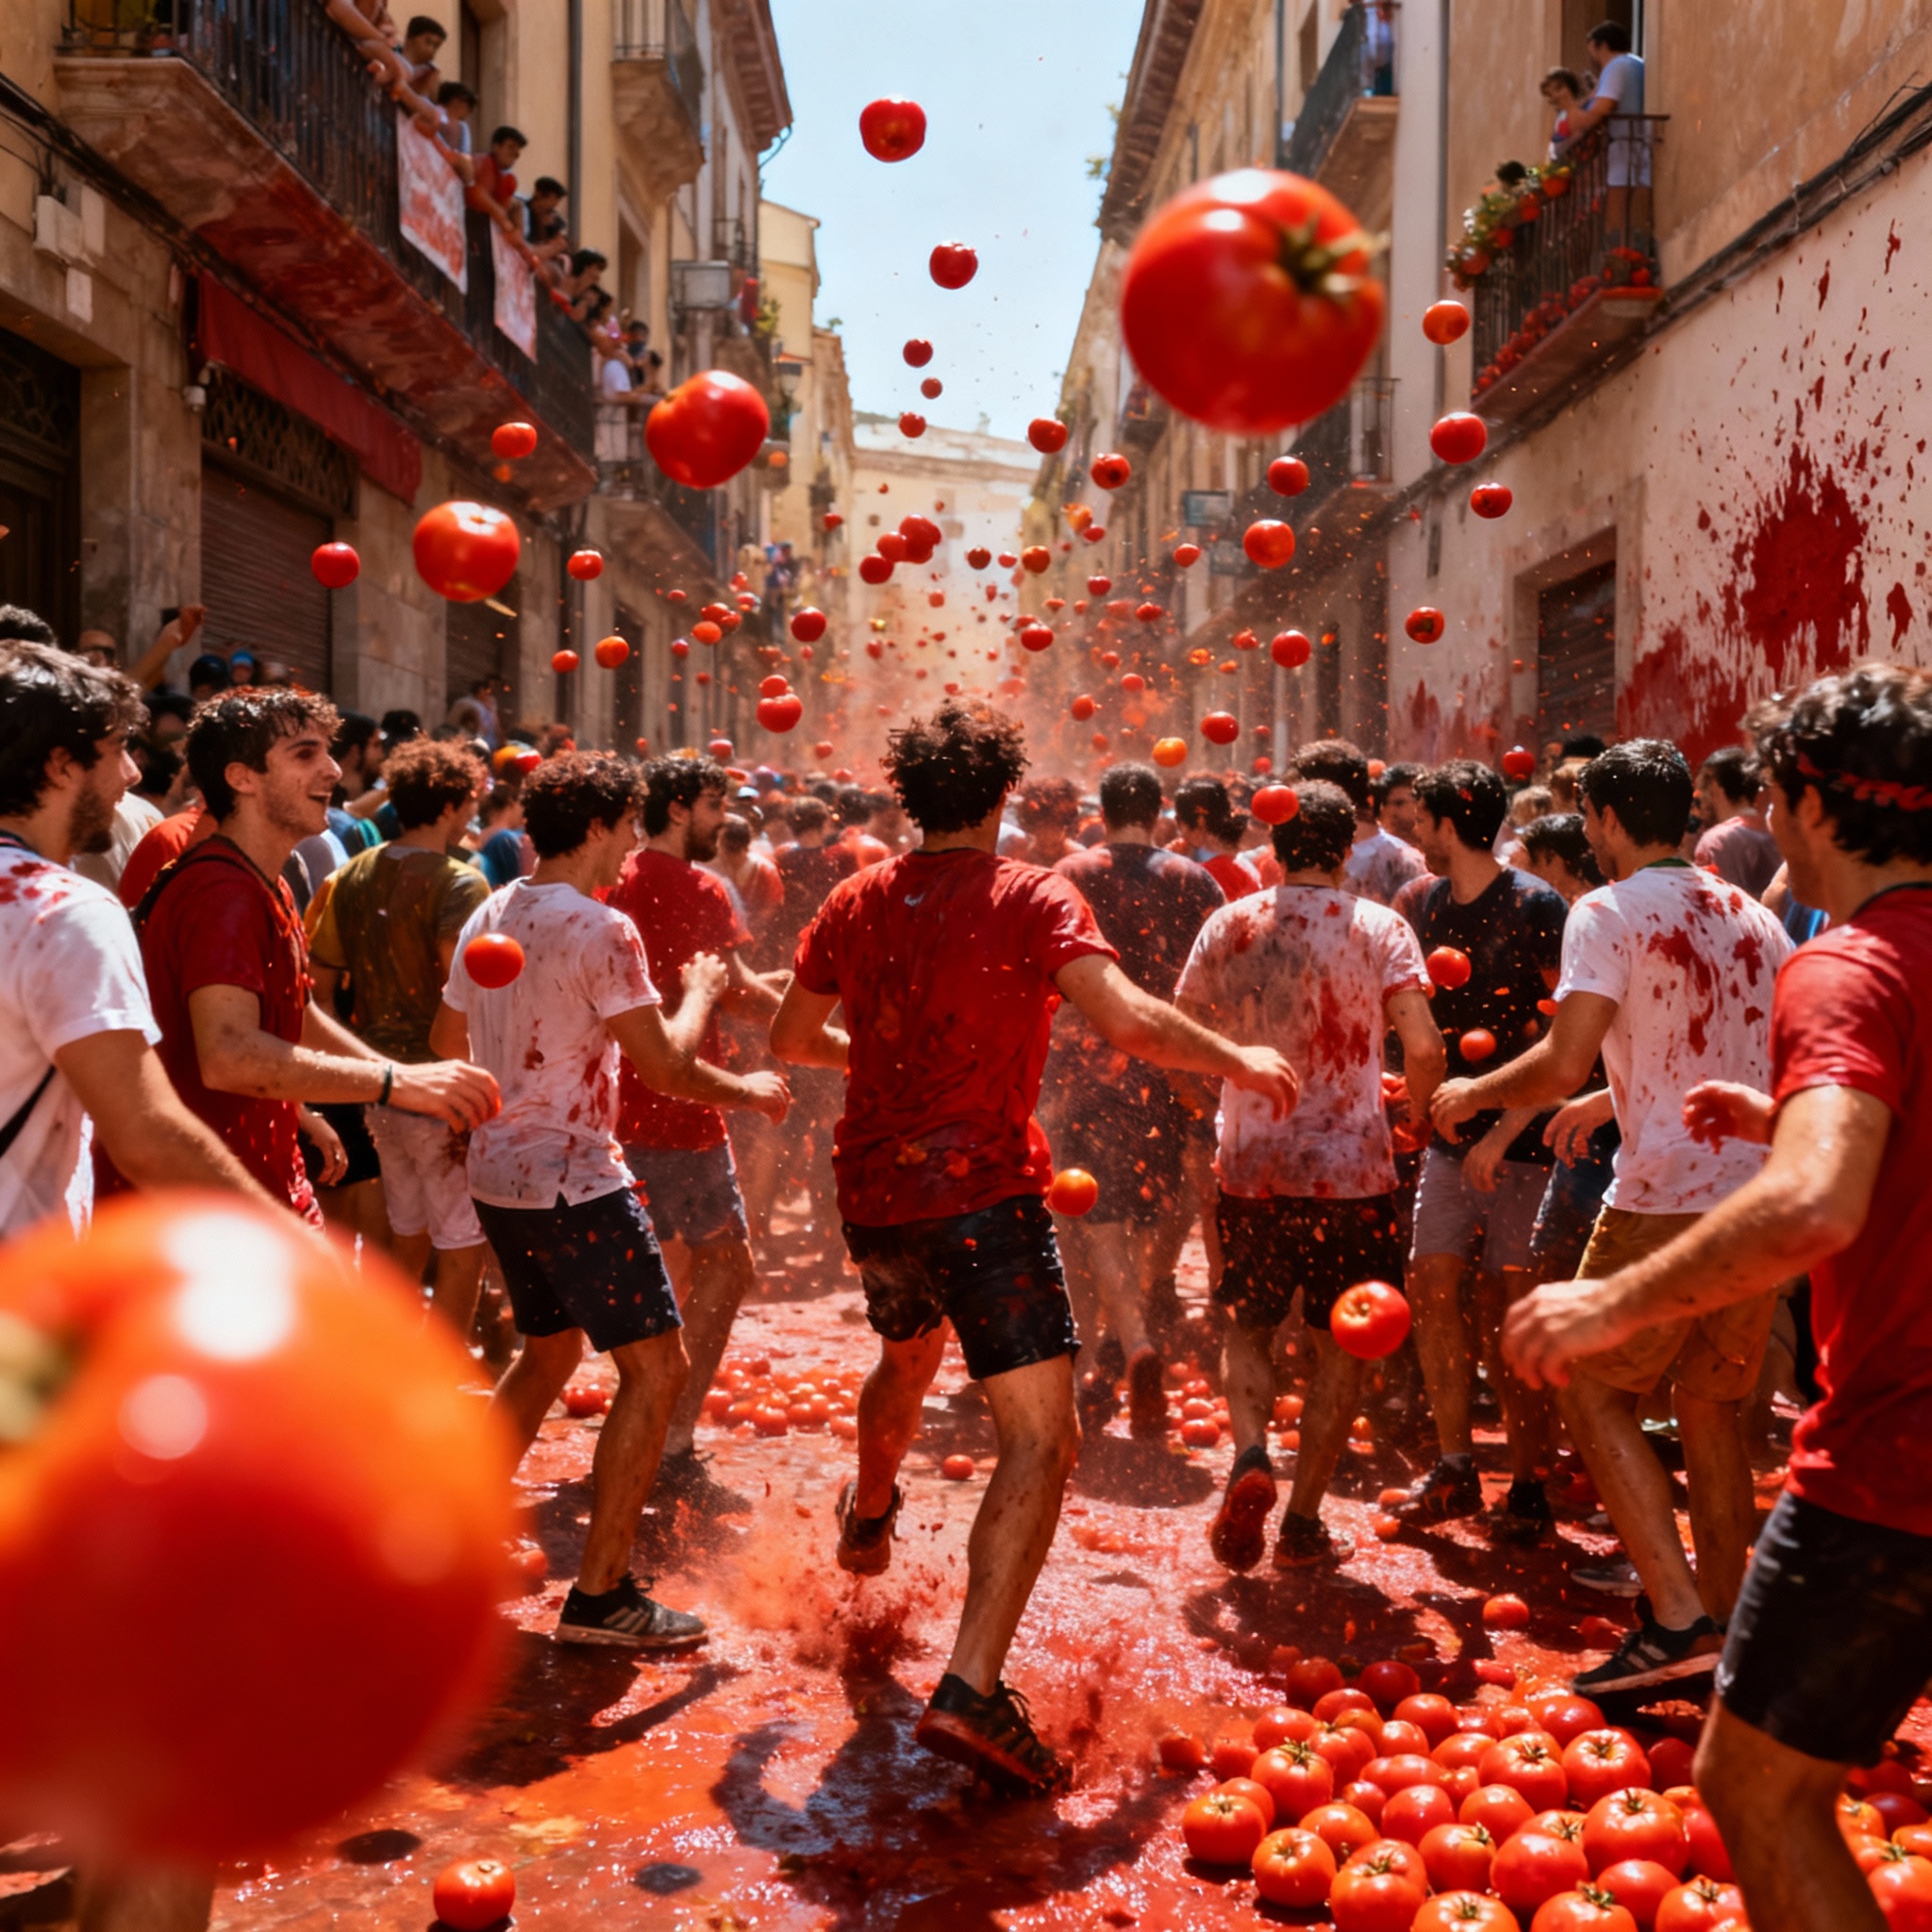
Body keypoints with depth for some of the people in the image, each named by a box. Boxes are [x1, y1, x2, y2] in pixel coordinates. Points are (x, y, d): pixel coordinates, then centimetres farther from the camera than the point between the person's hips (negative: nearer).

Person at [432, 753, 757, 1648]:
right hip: (573, 1181, -9)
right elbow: (667, 1067, -15)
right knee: (656, 1367, -2)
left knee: (549, 1353, 24)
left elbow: (446, 1037, 22)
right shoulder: (600, 928, -17)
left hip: (497, 1173, 9)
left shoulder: (489, 916, 10)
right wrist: (699, 993, 2)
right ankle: (599, 1595, 0)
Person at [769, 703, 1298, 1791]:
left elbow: (792, 1039, 18)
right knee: (1042, 1441, -8)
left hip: (875, 1193, 7)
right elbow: (1127, 1019, -21)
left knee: (910, 1357, 35)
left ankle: (868, 1519, 61)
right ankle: (972, 1693, -20)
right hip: (985, 1194, -7)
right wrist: (1238, 1061, -6)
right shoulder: (1034, 899, -7)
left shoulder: (858, 903, 8)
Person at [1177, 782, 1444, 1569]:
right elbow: (1423, 1045, -13)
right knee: (1340, 1347, 11)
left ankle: (1250, 1460, -7)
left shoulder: (1228, 924, 3)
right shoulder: (1380, 926, -4)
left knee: (1247, 1328, 18)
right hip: (1352, 1169, -2)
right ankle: (1303, 1523, 13)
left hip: (1251, 1166, 2)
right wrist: (1419, 1114, 7)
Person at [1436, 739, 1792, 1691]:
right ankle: (1720, 1629, 25)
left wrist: (1473, 1094, 2)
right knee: (1710, 1406, 18)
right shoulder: (1753, 918, 14)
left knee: (1595, 1394, 5)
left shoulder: (1609, 912, -8)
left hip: (1667, 1201, -7)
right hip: (1761, 1197, 7)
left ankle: (1677, 1620, -2)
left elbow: (1562, 1064, -17)